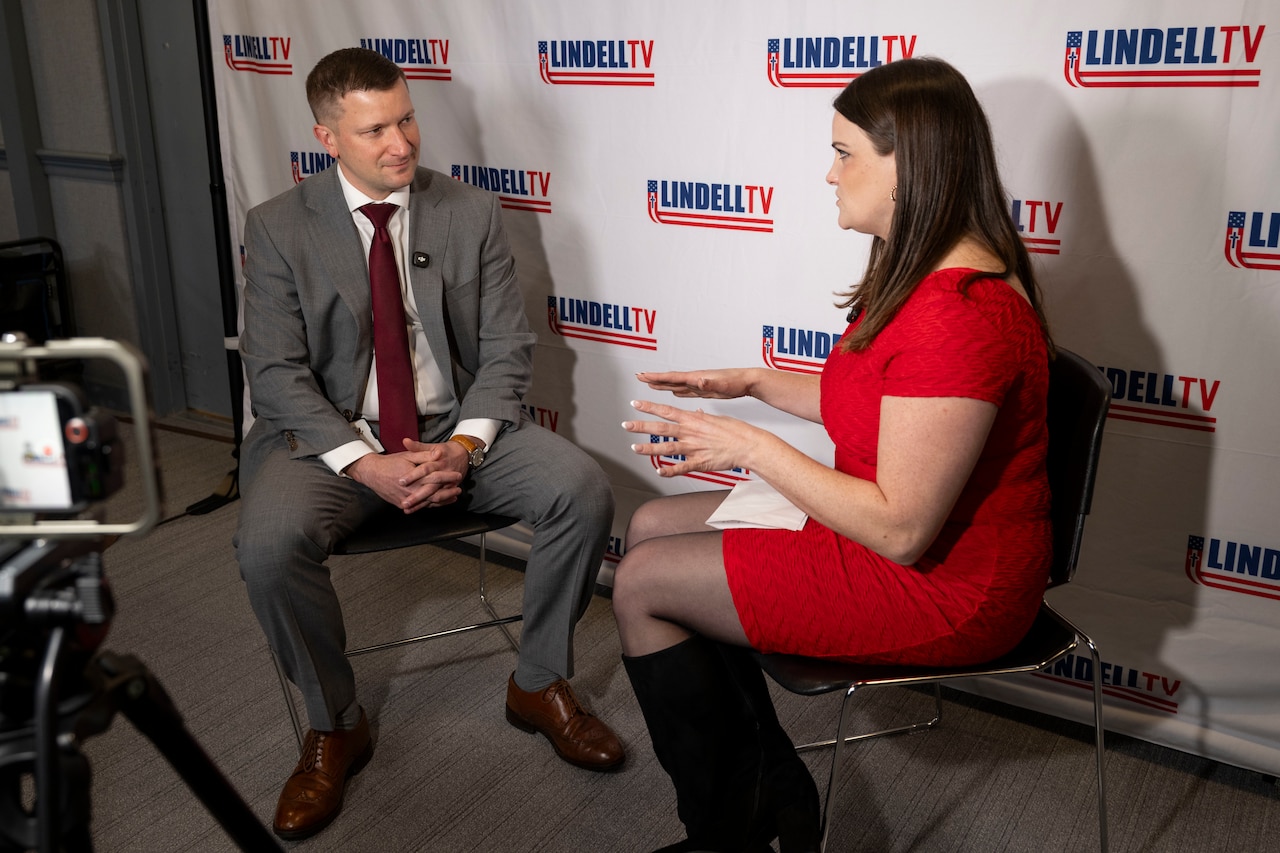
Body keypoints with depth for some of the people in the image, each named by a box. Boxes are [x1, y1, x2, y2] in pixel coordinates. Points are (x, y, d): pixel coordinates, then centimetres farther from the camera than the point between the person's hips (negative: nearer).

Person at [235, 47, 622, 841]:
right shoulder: (278, 227, -2)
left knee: (585, 491, -22)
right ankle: (335, 725, -1)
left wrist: (462, 448, -18)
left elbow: (507, 350, -1)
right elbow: (276, 373, -7)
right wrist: (366, 465, -21)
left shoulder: (474, 213, 1)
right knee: (268, 544, -30)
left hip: (459, 426, 2)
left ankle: (540, 683, 2)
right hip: (332, 434, -1)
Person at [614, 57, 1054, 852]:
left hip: (941, 587, -11)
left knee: (641, 583, -5)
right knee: (651, 526, 12)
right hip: (900, 533, 11)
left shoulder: (957, 314, -30)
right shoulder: (927, 270, 4)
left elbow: (902, 530, -28)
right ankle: (772, 786, 17)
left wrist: (751, 446, -21)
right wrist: (754, 382, 6)